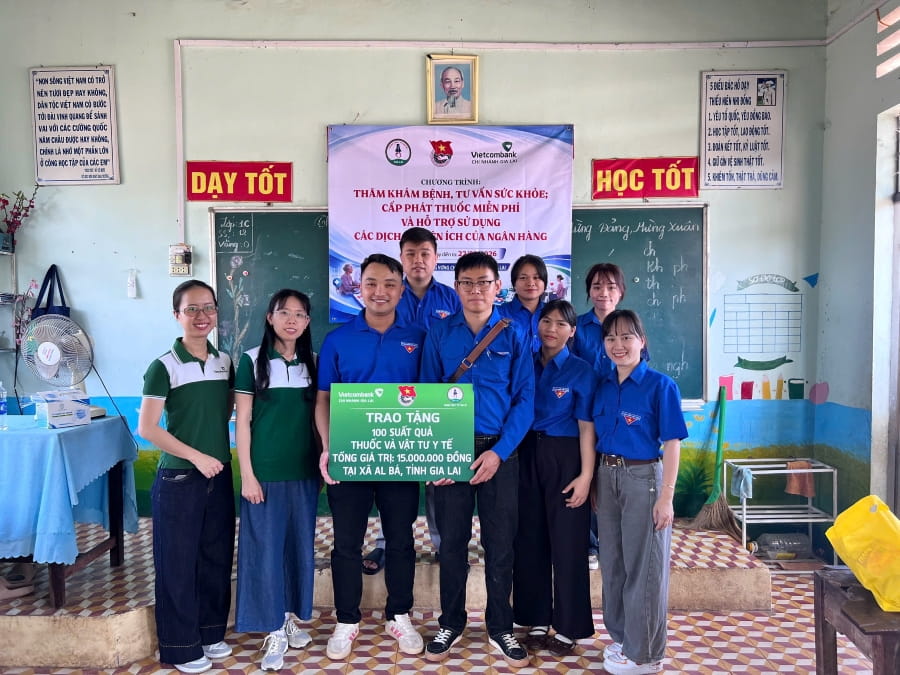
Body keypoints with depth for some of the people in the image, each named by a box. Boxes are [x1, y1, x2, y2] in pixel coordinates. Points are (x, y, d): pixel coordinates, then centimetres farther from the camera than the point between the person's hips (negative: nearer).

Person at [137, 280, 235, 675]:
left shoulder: (224, 362, 5)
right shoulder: (164, 367, -11)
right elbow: (146, 428, -13)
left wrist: (219, 452, 5)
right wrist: (196, 456, -15)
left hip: (219, 475, 5)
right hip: (178, 478, -5)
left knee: (217, 558, 14)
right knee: (178, 562, 5)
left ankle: (211, 633, 32)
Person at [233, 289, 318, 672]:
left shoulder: (313, 362, 5)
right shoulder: (252, 360, -5)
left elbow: (318, 416, 10)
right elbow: (242, 421, -6)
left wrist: (323, 461, 6)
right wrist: (247, 474, -10)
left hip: (304, 471, 4)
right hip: (265, 471, -4)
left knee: (300, 546, 12)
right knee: (265, 548, 1)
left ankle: (291, 617, 29)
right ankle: (274, 630, 14)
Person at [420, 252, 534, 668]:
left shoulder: (514, 336, 1)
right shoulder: (439, 334, 3)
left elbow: (525, 400, -2)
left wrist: (499, 451, -12)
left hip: (499, 451, 0)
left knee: (500, 545, 8)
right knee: (452, 542, 11)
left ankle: (500, 629, 27)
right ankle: (451, 624, 29)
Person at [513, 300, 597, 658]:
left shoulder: (581, 370, -4)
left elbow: (586, 427, -7)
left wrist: (586, 475, -13)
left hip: (565, 459, -4)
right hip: (528, 456, 4)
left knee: (566, 541, 4)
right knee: (530, 538, 10)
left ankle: (567, 628, 19)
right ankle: (537, 622, 25)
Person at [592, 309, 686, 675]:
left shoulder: (660, 385, -10)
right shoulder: (603, 385, 6)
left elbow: (672, 443, -12)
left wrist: (666, 497, -16)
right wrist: (593, 482, 8)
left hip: (643, 477, -6)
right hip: (607, 476, 6)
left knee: (643, 564, 5)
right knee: (612, 561, 15)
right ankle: (621, 636, 33)